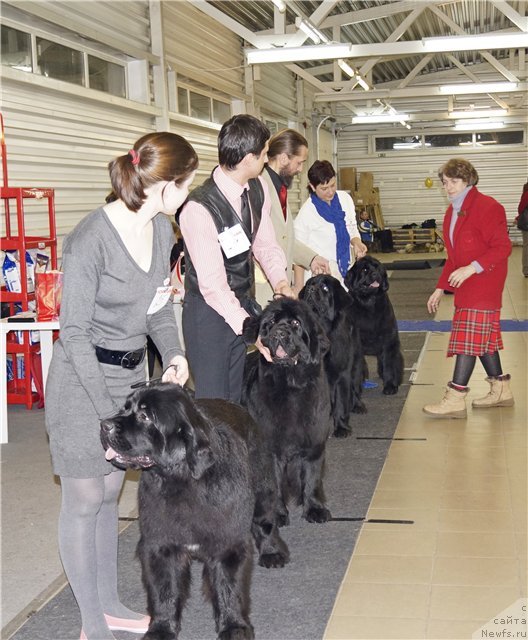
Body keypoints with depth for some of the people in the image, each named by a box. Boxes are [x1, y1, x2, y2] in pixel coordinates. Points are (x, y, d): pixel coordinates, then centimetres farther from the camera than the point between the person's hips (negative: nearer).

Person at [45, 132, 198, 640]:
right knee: (84, 501, 5)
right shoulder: (90, 240, -24)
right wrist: (108, 412, -21)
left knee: (109, 493, 17)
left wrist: (173, 353, -6)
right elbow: (74, 333, -20)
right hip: (82, 383, -7)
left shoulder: (161, 229, 0)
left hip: (130, 377, 7)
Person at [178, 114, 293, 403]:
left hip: (242, 303, 8)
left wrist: (280, 281, -11)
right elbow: (212, 284, -28)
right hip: (210, 310, -8)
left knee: (235, 396, 17)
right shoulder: (199, 209, -28)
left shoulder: (257, 188, -3)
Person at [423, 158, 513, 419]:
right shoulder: (452, 212, 14)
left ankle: (455, 399, -10)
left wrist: (472, 268, -26)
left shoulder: (488, 207, -13)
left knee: (470, 336, -10)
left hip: (483, 284, -9)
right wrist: (440, 288, 16)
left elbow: (502, 247, -17)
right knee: (483, 337, 13)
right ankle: (501, 390, 24)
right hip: (466, 287, 9)